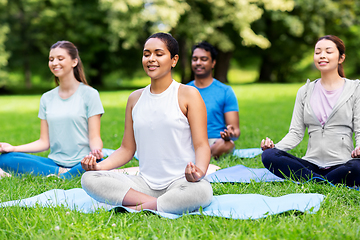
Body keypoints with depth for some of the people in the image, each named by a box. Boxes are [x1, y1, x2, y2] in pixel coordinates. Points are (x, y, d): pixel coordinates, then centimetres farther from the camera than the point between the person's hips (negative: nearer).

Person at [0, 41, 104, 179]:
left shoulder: (89, 94, 2)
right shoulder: (47, 98, 14)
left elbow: (94, 137, -4)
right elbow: (44, 142, 12)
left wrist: (96, 150, -28)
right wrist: (13, 148, -3)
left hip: (82, 163, -5)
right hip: (55, 162, 5)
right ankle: (63, 173, -21)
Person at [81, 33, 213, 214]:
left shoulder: (188, 95, 1)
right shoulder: (135, 99, 15)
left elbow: (201, 145, -5)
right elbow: (127, 148, 17)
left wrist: (200, 171, -28)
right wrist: (101, 165, -3)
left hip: (180, 182, -4)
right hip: (145, 183, 4)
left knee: (201, 191, -40)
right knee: (89, 179, -17)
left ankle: (135, 209, -24)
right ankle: (158, 204, -22)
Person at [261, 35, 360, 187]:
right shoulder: (305, 91, 15)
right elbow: (296, 132, 10)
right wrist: (275, 146, -10)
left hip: (342, 164, -3)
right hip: (311, 164, 3)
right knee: (268, 156, -23)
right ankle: (321, 181, -23)